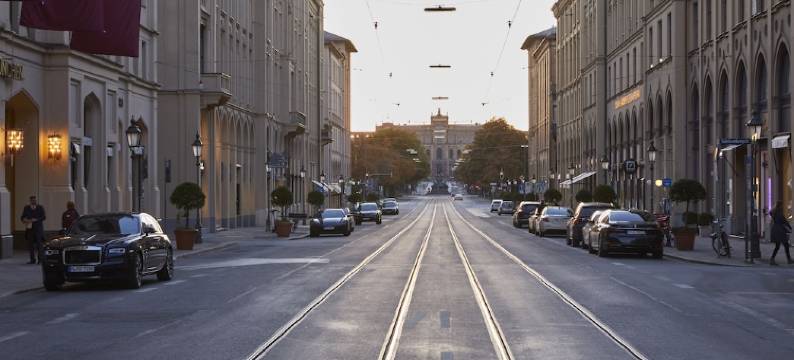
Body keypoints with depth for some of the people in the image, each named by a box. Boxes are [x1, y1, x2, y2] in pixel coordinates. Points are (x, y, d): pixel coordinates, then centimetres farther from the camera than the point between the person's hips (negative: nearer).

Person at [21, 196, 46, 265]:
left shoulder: (40, 207, 5)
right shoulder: (26, 208, 12)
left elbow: (44, 217, 0)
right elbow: (23, 217, 15)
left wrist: (36, 220, -13)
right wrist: (25, 220, -7)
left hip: (38, 228, -2)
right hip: (30, 228, 2)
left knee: (38, 243, -8)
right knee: (30, 244, 1)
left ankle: (40, 259, -5)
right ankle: (32, 259, 7)